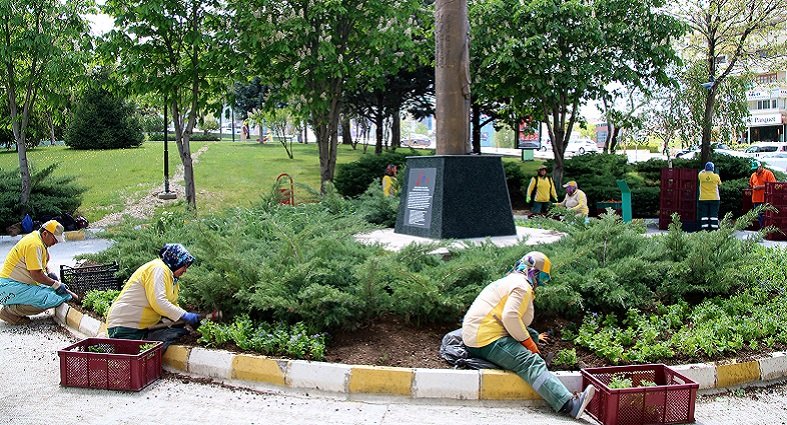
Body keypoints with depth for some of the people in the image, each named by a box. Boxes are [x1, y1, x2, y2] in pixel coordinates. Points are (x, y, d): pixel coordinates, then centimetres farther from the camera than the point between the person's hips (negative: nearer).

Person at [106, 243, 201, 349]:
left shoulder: (170, 276, 16)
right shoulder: (158, 268, -14)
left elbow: (172, 305, 17)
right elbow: (158, 302, -24)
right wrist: (185, 316, -21)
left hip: (143, 328, 10)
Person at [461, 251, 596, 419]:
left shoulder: (509, 281, 26)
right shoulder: (522, 286, -7)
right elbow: (510, 317, -22)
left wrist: (532, 338, 26)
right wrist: (530, 344, -11)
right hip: (488, 341, -11)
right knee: (532, 363, -22)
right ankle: (569, 404, -36)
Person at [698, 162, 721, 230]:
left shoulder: (701, 176, -4)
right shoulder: (716, 176, -7)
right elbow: (719, 184, 12)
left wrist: (705, 171, 38)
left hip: (703, 199, 1)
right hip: (714, 199, -1)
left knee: (704, 215, 3)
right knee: (714, 215, 1)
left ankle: (704, 229, 0)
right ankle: (714, 229, -3)